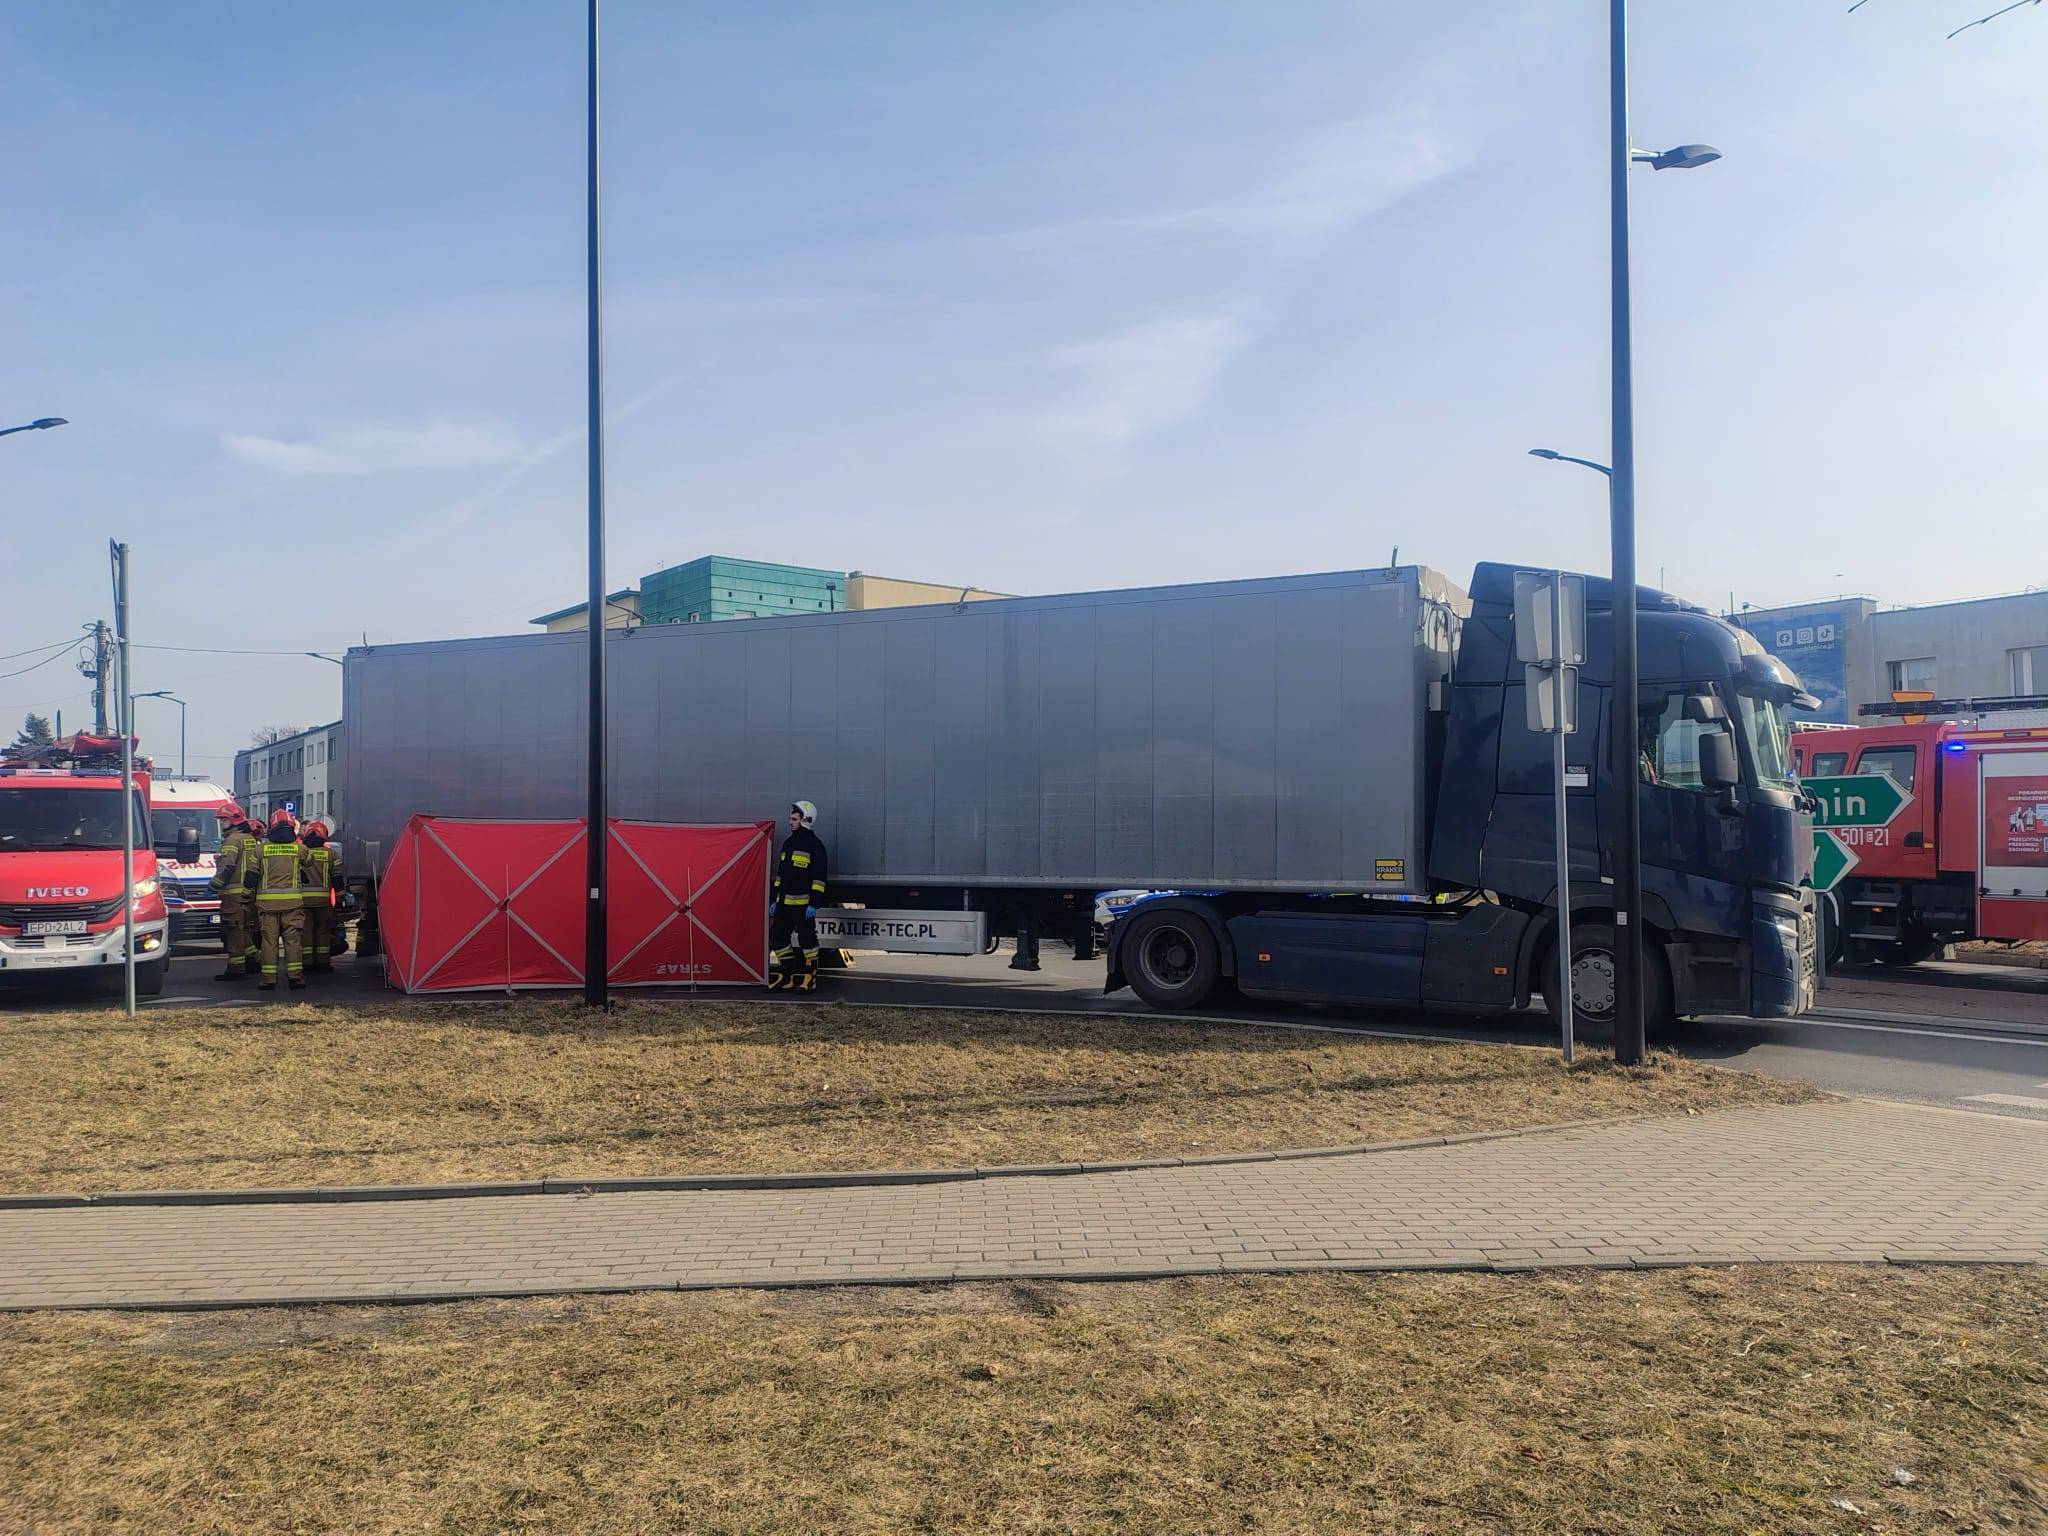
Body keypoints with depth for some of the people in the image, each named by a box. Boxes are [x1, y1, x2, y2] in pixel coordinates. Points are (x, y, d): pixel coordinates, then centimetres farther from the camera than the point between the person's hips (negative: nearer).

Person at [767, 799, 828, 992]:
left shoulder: (815, 845, -8)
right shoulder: (788, 843, 16)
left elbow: (819, 877, -12)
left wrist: (814, 903, -18)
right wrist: (774, 900, 18)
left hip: (803, 903, -8)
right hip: (784, 902, 8)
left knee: (806, 939, -3)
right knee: (777, 937, 8)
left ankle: (810, 977, 6)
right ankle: (787, 976, 17)